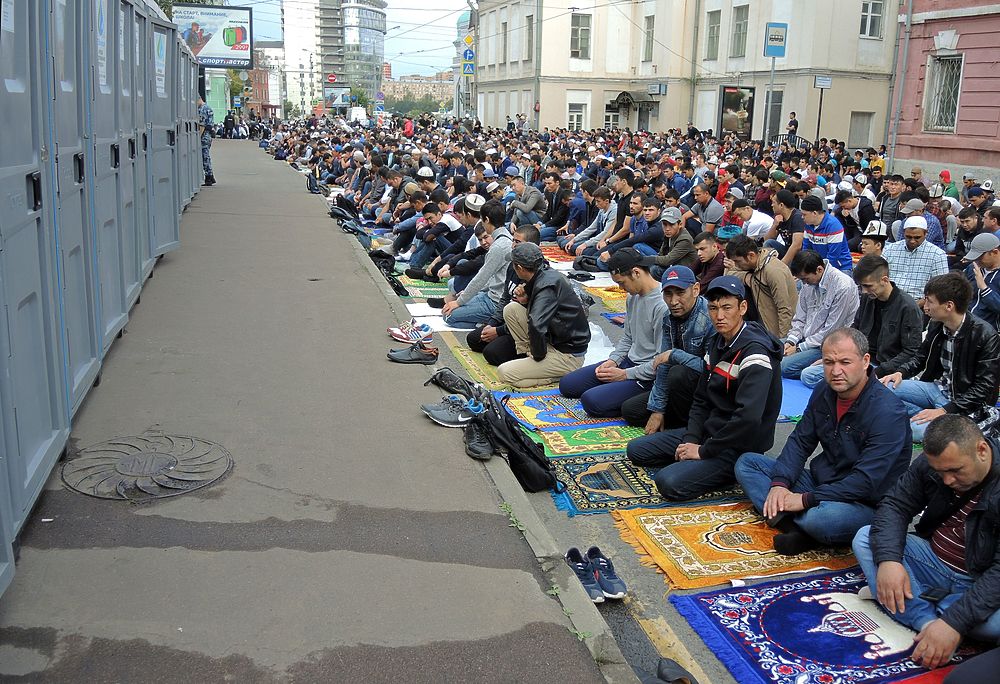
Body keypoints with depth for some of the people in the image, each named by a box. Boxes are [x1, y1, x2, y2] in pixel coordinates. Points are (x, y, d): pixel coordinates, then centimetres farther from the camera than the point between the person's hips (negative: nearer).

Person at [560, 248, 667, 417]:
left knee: (591, 400, -26)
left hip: (647, 376, -10)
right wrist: (613, 360, 2)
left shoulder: (663, 306, -23)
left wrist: (625, 374, -15)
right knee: (567, 385, 7)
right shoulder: (632, 297, 7)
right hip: (628, 361, 10)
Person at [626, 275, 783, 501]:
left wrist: (703, 450, -22)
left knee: (670, 483, -27)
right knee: (636, 450, 6)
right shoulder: (719, 343, 8)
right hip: (708, 431, 9)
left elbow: (748, 418, -33)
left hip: (739, 447, -9)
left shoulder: (755, 353, -23)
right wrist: (690, 440, -5)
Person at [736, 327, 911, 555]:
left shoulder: (887, 412, -23)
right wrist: (780, 483, -11)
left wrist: (806, 499, -25)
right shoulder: (824, 392, 2)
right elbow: (800, 441, 7)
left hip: (865, 503, -8)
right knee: (747, 462, 1)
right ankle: (794, 525, -20)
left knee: (823, 517, -43)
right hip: (820, 481, 8)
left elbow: (867, 482, -27)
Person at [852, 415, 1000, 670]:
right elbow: (895, 506, -6)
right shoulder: (931, 463, -8)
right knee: (865, 538, -12)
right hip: (933, 560, 5)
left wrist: (955, 622, -39)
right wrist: (888, 559, -25)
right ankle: (928, 621, -23)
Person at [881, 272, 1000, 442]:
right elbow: (921, 358, 17)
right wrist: (901, 373, -5)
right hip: (938, 388, 7)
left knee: (916, 430, -30)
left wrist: (945, 411, -26)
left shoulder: (985, 335, -20)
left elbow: (984, 387, -20)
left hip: (965, 404, -7)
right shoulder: (936, 326, -1)